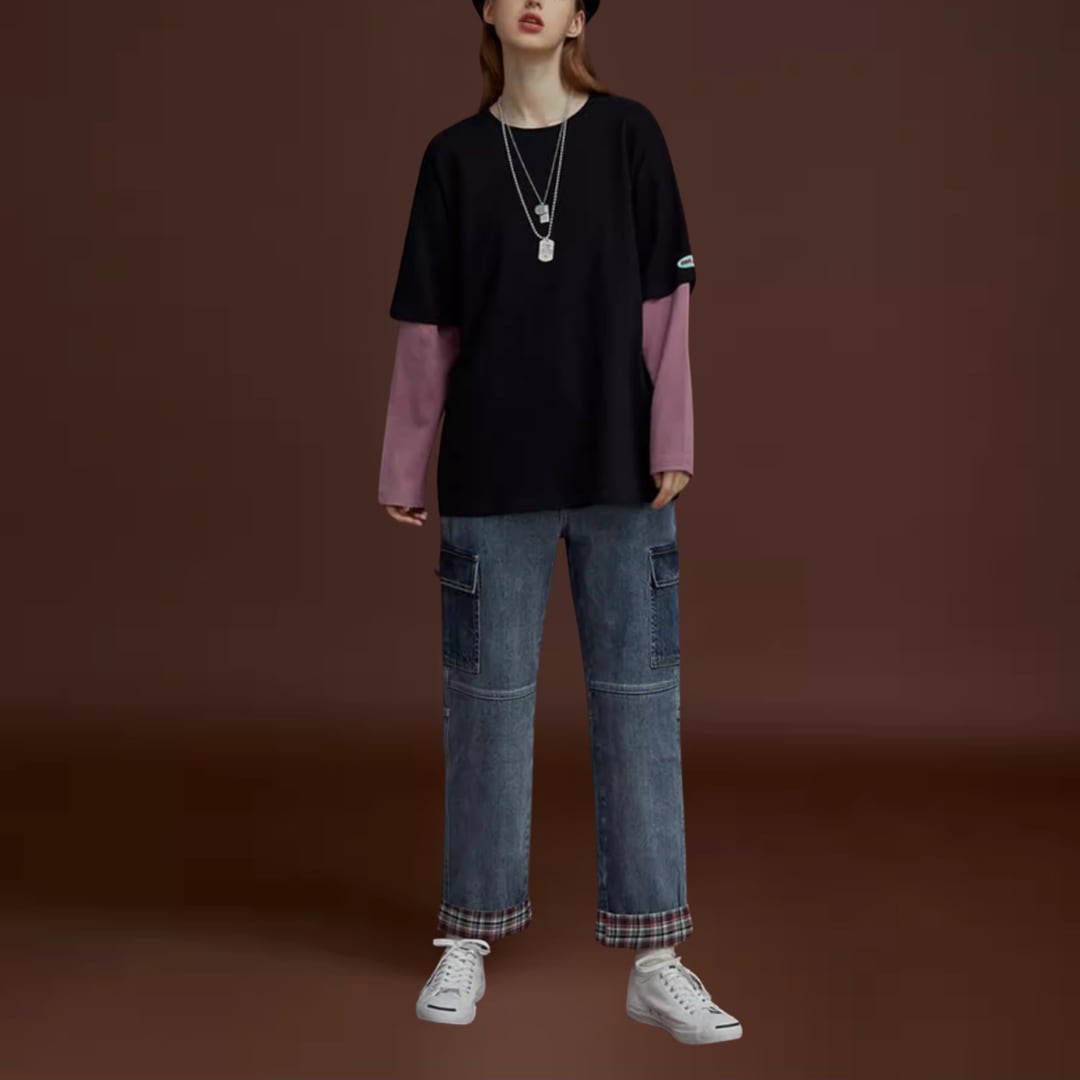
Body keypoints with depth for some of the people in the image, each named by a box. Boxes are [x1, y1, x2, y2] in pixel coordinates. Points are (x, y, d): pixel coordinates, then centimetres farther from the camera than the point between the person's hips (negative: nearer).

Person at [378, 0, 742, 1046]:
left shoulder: (629, 134, 4)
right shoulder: (454, 154, 6)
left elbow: (664, 301, 1)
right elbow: (427, 327, 6)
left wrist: (672, 442, -5)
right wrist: (403, 467, 6)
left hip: (617, 466, 0)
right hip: (491, 470, 1)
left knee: (637, 698, 3)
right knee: (488, 696, 7)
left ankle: (655, 960, 12)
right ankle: (469, 941, 21)